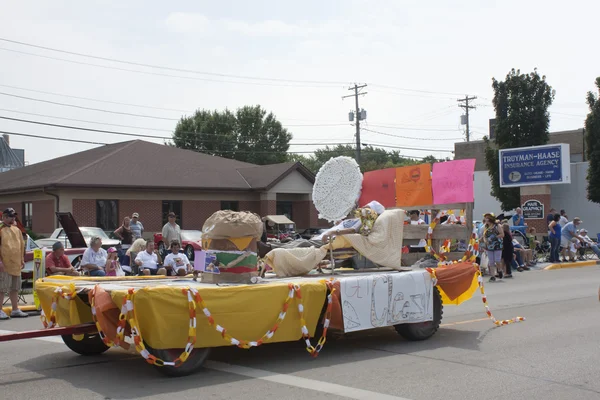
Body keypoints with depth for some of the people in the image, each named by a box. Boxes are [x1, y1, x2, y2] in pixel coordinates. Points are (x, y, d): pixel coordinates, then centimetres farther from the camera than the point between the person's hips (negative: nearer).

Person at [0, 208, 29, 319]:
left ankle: (15, 310, 21)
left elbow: (22, 245, 22)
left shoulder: (17, 229, 15)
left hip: (16, 264, 7)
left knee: (14, 288, 13)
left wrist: (22, 259, 17)